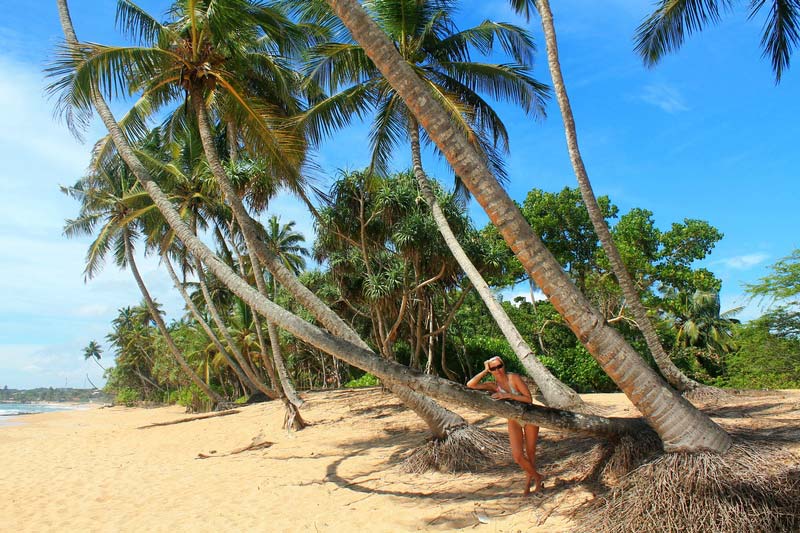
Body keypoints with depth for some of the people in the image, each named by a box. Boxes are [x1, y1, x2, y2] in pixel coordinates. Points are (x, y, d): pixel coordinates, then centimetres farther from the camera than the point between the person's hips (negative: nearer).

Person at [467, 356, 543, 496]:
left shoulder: (514, 378, -19)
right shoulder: (493, 385, -8)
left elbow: (529, 399, -22)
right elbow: (470, 385, -19)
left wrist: (508, 395, -30)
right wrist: (485, 371, -18)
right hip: (513, 420, 3)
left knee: (530, 451, 9)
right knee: (518, 456, -7)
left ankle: (529, 480, 34)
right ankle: (537, 477, 20)